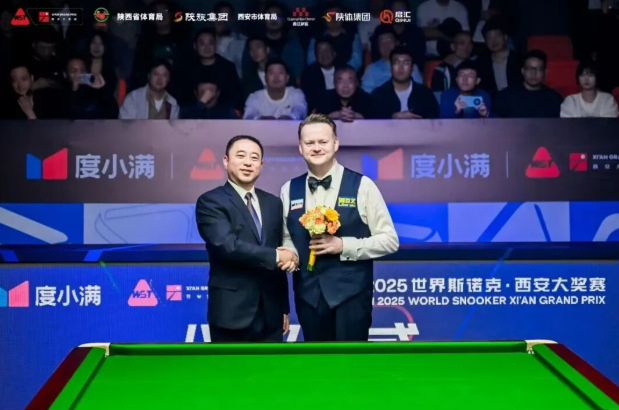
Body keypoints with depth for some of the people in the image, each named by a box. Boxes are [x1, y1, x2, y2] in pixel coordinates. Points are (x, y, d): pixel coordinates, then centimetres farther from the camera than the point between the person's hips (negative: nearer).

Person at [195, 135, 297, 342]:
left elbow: (280, 260, 14)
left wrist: (284, 307, 15)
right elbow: (228, 246, -21)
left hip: (270, 313, 5)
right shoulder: (210, 202, -6)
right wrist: (274, 257, -14)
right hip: (232, 312, -5)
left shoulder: (273, 203, 12)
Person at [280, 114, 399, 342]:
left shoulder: (361, 186, -5)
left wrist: (344, 245, -16)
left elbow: (389, 240, -4)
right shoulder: (289, 190, 7)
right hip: (308, 294, 4)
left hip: (350, 294, -4)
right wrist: (290, 254, -7)